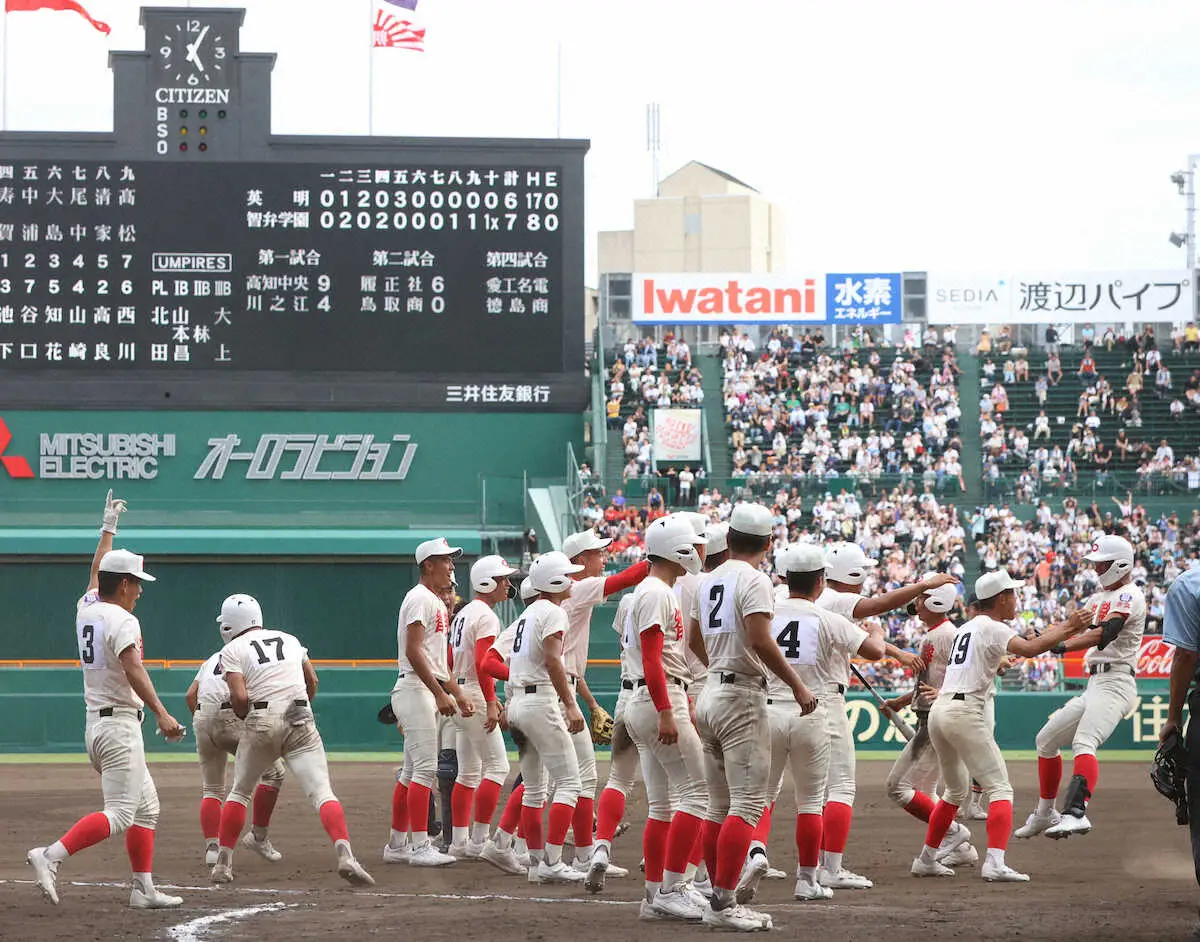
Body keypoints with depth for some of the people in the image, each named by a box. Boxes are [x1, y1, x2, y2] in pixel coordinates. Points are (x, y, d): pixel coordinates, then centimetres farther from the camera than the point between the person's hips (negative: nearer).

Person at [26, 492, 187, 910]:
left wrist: (108, 528, 42)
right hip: (120, 725, -9)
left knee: (146, 807, 13)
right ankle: (52, 855, -26)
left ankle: (144, 889, 9)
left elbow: (97, 572, 31)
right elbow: (133, 670, -27)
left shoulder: (86, 608, 11)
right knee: (119, 814, -13)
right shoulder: (122, 620, -13)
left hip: (95, 725, 9)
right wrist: (161, 715, -34)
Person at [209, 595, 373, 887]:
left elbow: (239, 697, -7)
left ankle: (223, 862, 20)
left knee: (239, 791, 19)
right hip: (301, 720, 2)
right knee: (321, 791, -8)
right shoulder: (290, 640, 19)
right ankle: (345, 854, -30)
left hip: (261, 723, -2)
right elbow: (313, 682, 21)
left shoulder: (232, 650, 6)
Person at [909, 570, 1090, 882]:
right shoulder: (992, 628, -5)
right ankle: (994, 863, -25)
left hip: (938, 712, 9)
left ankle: (926, 860, 27)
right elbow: (1029, 649, -20)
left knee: (956, 790, 24)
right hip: (965, 713, -9)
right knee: (1000, 787, -10)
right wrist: (1067, 627, -13)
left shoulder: (966, 629, 22)